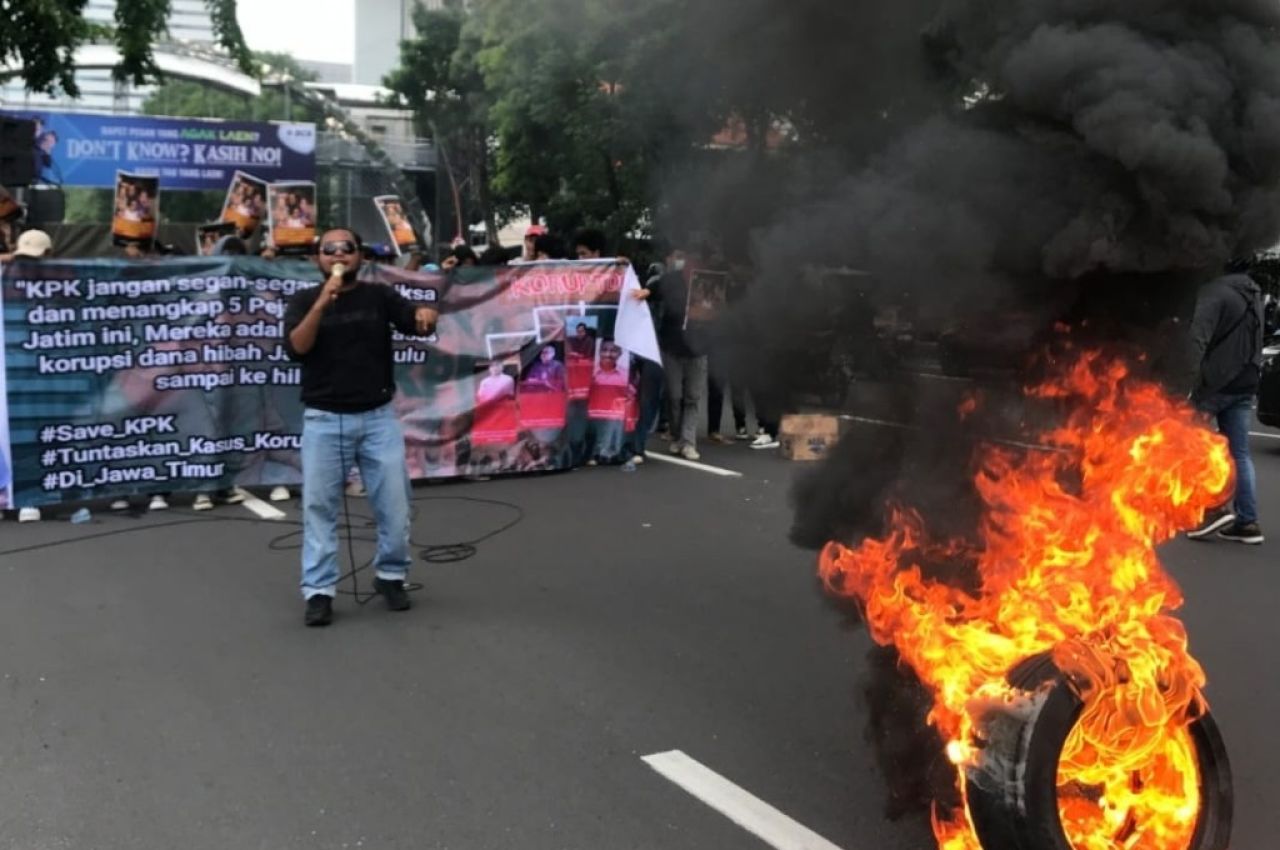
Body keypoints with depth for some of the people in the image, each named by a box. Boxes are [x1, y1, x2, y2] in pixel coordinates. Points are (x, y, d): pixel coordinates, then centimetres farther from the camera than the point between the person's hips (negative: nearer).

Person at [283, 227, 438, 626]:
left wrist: (426, 316, -33)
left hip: (378, 417, 1)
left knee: (394, 504, 5)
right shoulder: (304, 301, 2)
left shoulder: (380, 295, 4)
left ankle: (391, 576, 23)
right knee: (319, 507, 1)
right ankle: (319, 591, 8)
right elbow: (295, 348, -12)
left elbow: (415, 322, -9)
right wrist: (323, 303, -22)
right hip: (324, 420, -1)